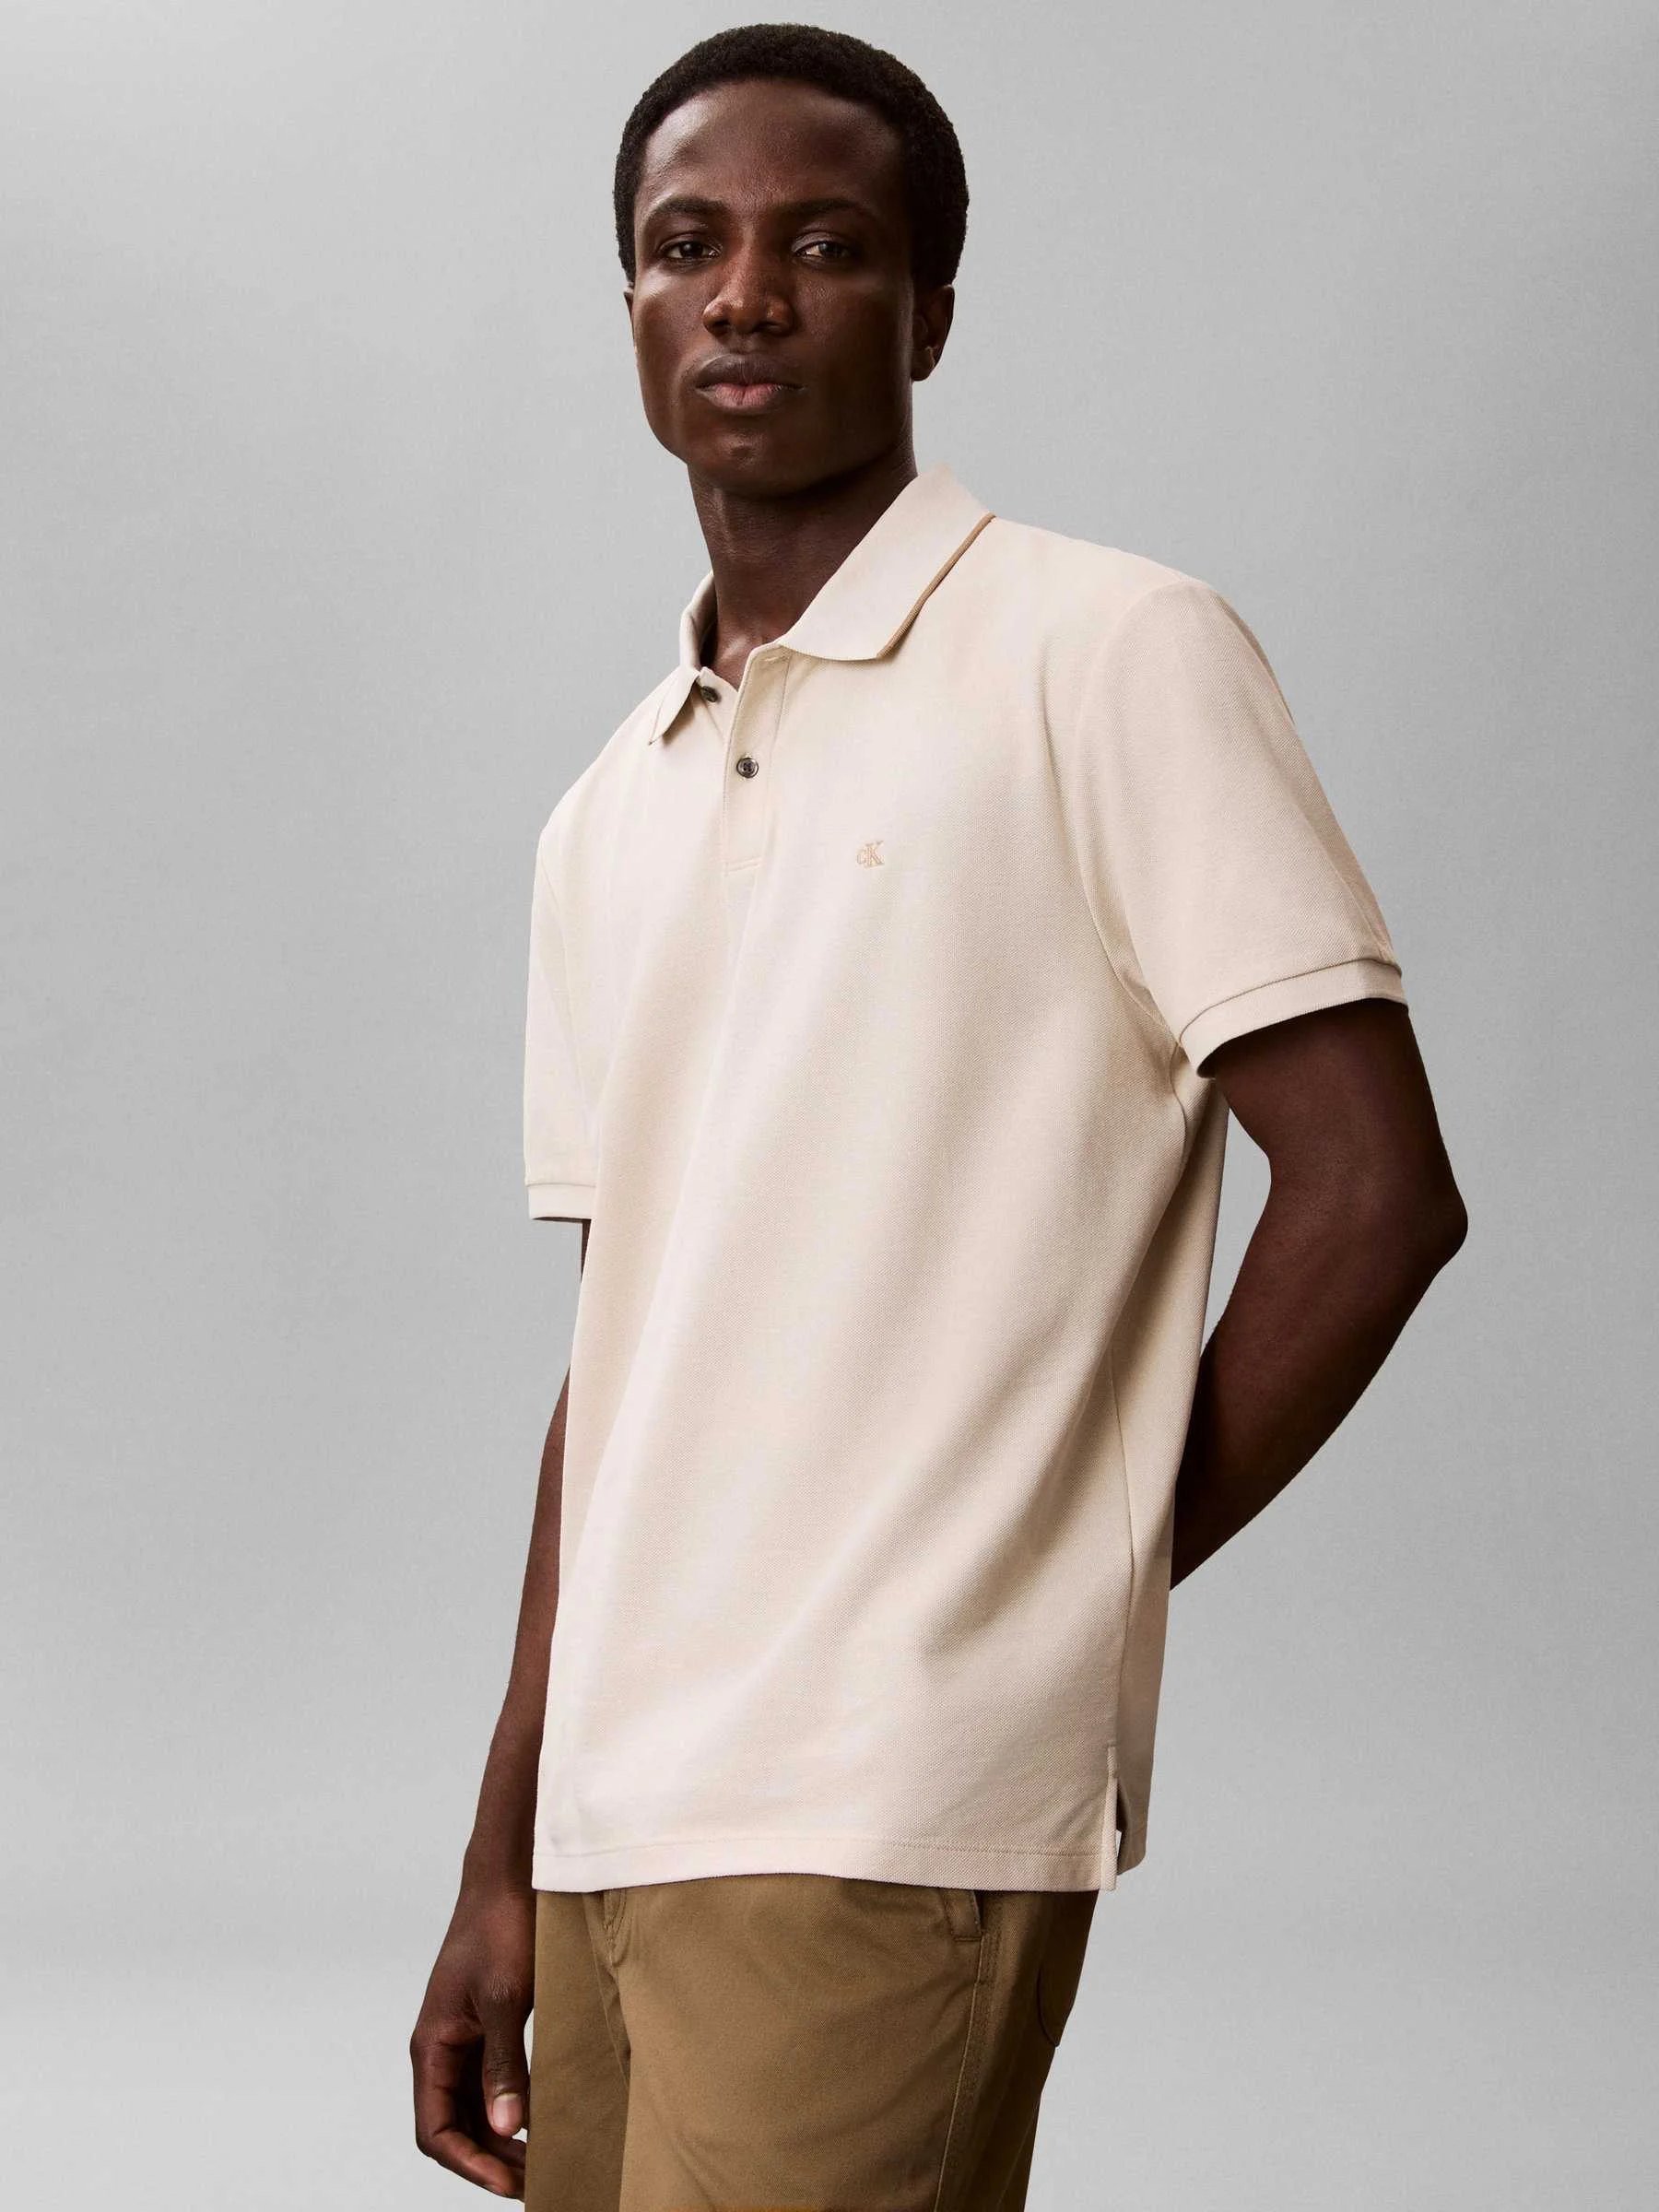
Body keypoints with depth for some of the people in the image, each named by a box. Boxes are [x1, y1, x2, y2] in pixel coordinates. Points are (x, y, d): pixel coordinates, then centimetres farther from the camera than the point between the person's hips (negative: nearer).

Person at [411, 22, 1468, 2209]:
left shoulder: (1109, 655, -3)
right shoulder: (605, 823, 16)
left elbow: (1374, 1189, -8)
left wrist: (1079, 1573, -2)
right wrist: (503, 1869, 13)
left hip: (887, 1820, -6)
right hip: (622, 1816, 6)